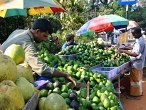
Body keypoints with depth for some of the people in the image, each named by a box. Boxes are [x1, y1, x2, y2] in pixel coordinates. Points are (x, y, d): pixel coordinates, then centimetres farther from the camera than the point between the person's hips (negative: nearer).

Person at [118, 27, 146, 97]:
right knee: (138, 78, 21)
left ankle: (136, 93, 16)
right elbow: (134, 47, 14)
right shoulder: (140, 39, 6)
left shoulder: (140, 42, -27)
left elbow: (135, 54, -31)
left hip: (136, 63, -10)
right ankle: (139, 91, 34)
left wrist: (123, 51, -28)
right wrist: (124, 48, 1)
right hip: (138, 63, 10)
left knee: (135, 79, 4)